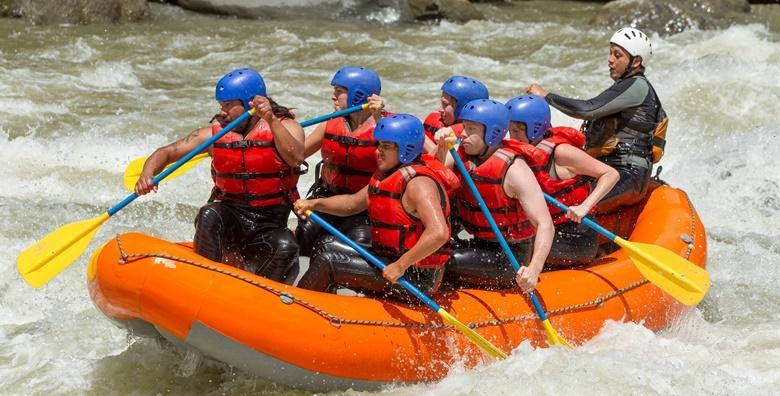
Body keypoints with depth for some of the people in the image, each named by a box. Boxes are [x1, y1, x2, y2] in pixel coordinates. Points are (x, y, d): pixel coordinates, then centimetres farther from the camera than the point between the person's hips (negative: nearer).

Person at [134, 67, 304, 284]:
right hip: (229, 219, 2)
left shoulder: (286, 126, -3)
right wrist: (147, 174, -18)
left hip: (270, 226, -2)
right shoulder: (214, 133, 3)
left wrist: (271, 120, -33)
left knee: (285, 247, -33)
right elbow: (166, 153, 3)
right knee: (208, 215, -31)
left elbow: (295, 158, -24)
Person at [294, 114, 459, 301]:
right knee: (328, 246, 17)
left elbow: (439, 233, -36)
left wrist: (400, 266, -32)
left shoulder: (419, 184, -23)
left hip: (415, 278, -10)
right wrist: (315, 204, 1)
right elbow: (353, 203, 17)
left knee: (328, 262, -12)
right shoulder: (389, 174, 9)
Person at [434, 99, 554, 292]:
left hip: (510, 257, -7)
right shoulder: (465, 154, -2)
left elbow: (545, 224, -28)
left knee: (446, 263, -21)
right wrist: (442, 148, -20)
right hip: (481, 245, 7)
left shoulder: (513, 170, -23)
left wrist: (533, 270, -43)